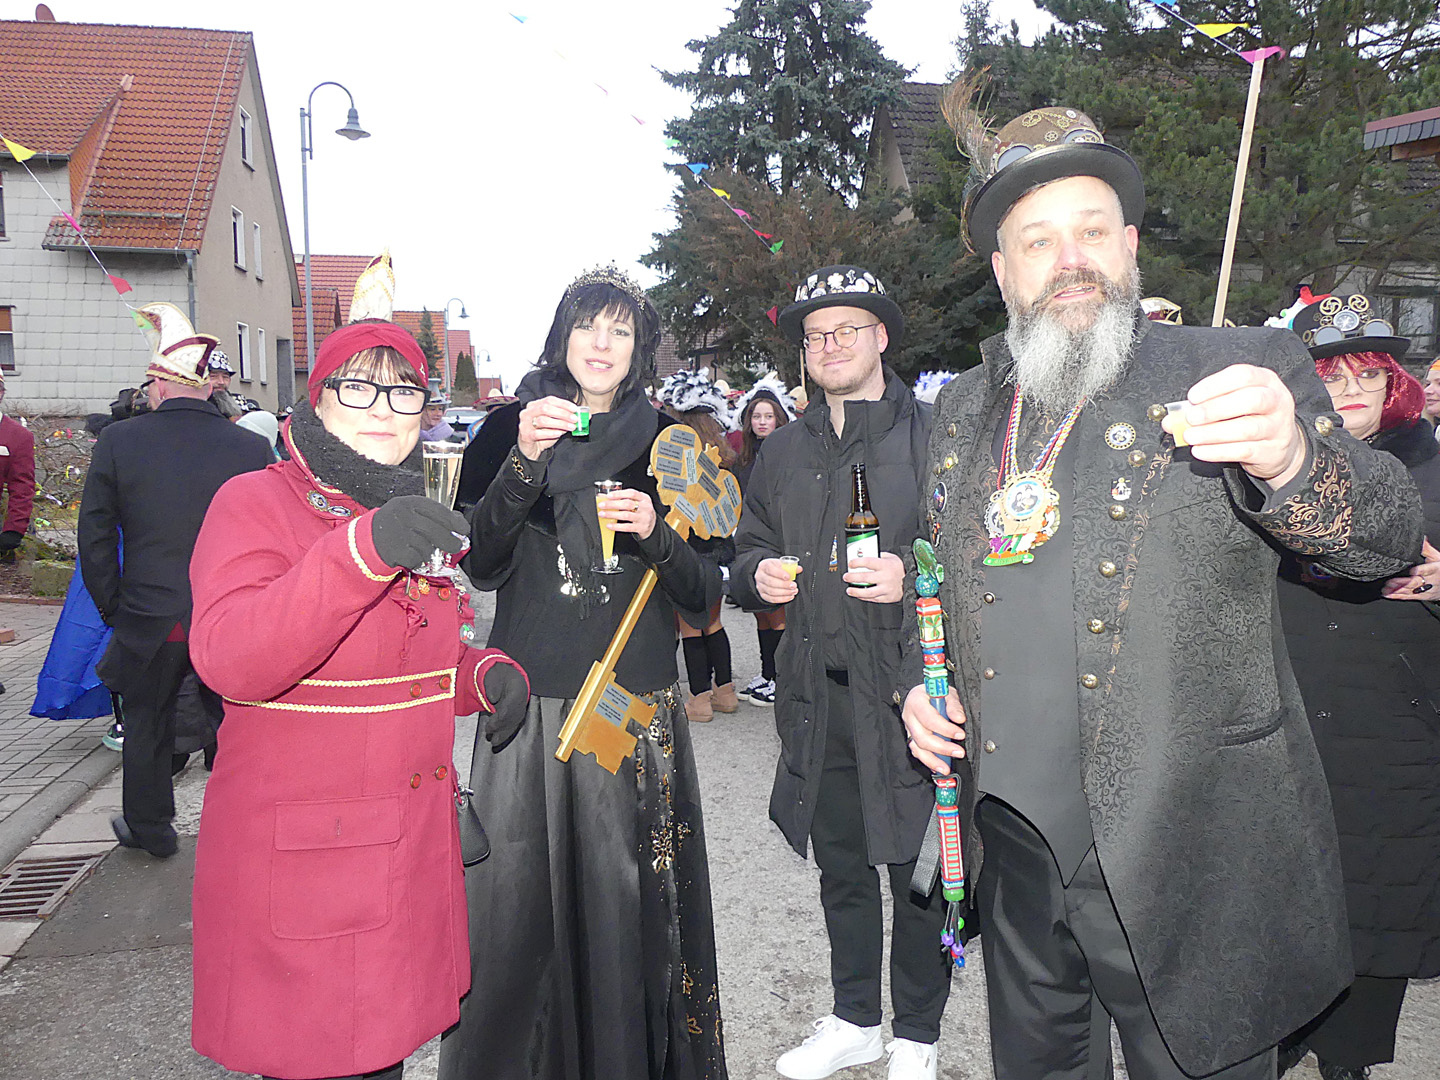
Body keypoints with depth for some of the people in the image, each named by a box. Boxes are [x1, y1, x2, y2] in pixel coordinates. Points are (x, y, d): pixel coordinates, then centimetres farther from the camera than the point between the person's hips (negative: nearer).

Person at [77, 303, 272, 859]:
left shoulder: (117, 441, -9)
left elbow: (94, 537, -3)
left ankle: (150, 827, 37)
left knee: (147, 724, 21)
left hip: (149, 621, 0)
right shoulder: (253, 448, -9)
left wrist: (113, 607, 9)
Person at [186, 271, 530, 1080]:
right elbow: (229, 661, -27)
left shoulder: (420, 517, 13)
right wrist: (362, 549, -39)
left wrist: (486, 674, 1)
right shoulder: (257, 503, -9)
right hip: (296, 856, -6)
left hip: (414, 846, 6)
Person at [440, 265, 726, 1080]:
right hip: (531, 704, 0)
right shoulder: (509, 430, 5)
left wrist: (655, 534, -14)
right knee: (522, 895, 2)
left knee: (629, 898, 4)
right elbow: (481, 565, -8)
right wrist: (525, 461, -21)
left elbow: (704, 594, 5)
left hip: (640, 706, 1)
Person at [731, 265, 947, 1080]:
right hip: (817, 694, 5)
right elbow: (749, 549, 21)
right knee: (841, 868, 18)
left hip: (909, 691, -5)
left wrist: (915, 577, -19)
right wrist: (759, 575, -1)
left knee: (916, 870, 6)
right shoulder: (785, 451, 13)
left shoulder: (935, 436, -2)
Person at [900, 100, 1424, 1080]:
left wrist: (1290, 459, -35)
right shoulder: (964, 410, 7)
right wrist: (918, 685, 1)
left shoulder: (1244, 372, -6)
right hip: (1013, 854, 4)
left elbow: (1388, 538, -15)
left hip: (1188, 870, -4)